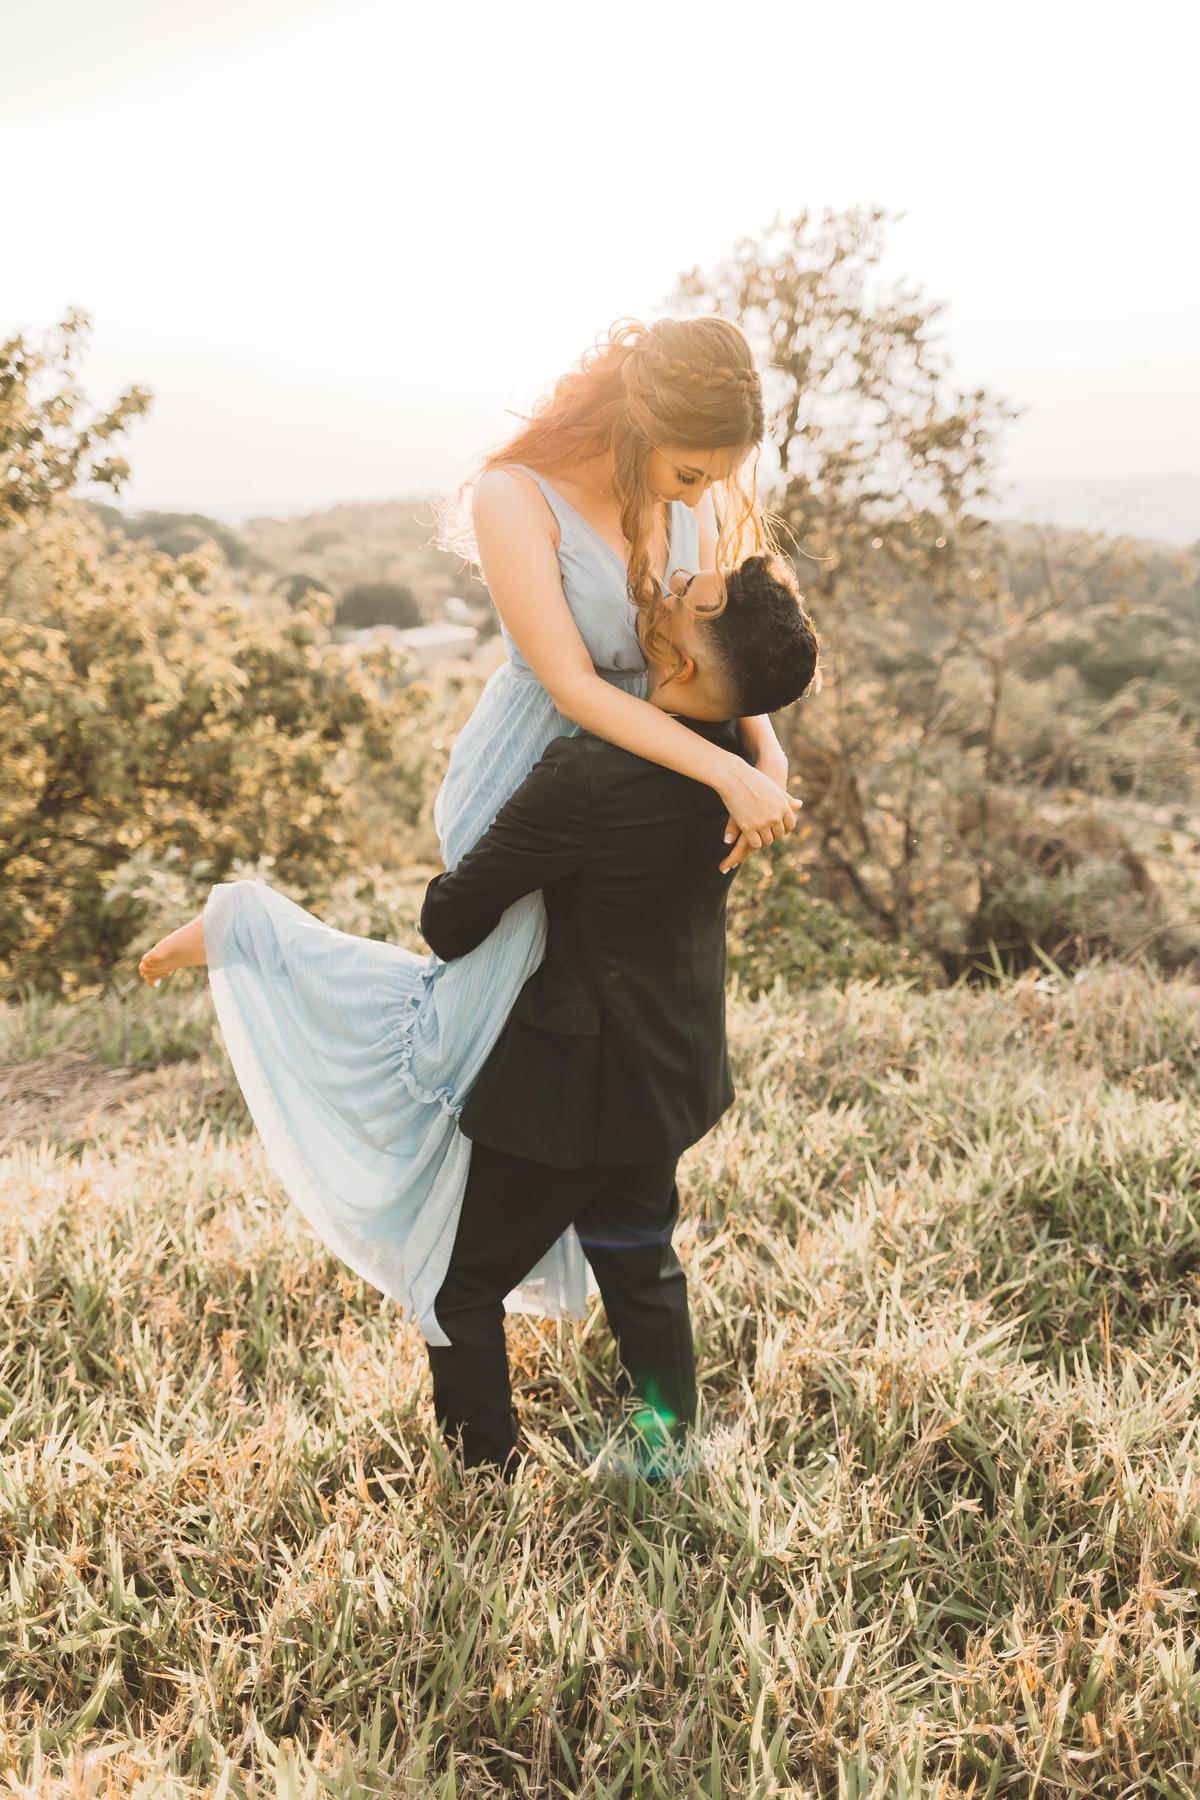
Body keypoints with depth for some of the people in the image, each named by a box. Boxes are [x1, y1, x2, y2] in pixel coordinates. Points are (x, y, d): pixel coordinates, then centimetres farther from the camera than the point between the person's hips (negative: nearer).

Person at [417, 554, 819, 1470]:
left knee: (463, 1282, 12)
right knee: (640, 1266, 26)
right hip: (671, 1071, 8)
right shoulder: (741, 760, -10)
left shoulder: (589, 776, -31)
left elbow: (452, 919, -18)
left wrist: (441, 910, 3)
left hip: (571, 1083, -7)